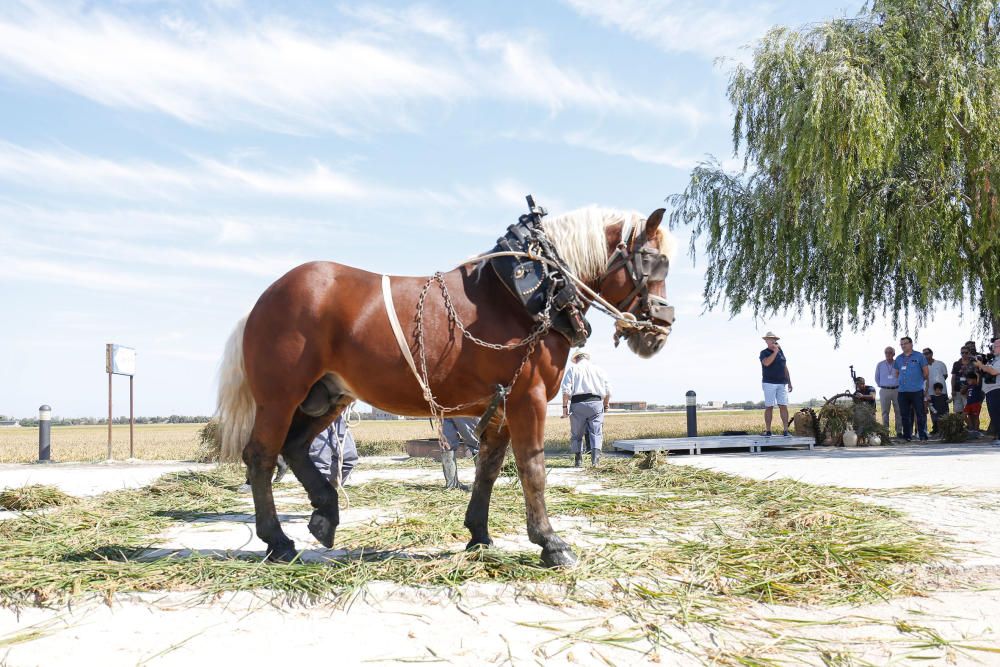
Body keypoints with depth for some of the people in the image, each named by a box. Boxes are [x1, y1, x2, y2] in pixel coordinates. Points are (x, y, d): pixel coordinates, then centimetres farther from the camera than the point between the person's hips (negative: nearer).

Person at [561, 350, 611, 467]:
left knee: (576, 434, 8)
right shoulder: (598, 368, 16)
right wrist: (605, 405, 25)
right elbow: (608, 390, 13)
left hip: (578, 403, -1)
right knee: (596, 433, 1)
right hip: (596, 402, 1)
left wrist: (565, 407, 1)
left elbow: (566, 390, -3)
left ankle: (578, 460, 8)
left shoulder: (572, 368, 10)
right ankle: (595, 457, -16)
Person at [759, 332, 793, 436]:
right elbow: (767, 362, -22)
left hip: (781, 384, 4)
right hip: (769, 383, -4)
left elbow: (785, 368, 18)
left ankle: (785, 430, -1)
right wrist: (775, 351, -18)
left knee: (783, 406, -3)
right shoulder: (764, 353, -1)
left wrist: (789, 382, 15)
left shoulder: (780, 352, 14)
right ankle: (768, 431, 1)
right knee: (769, 407, -3)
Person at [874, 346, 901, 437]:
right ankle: (885, 431, 4)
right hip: (884, 390, 1)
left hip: (897, 390, -1)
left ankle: (899, 431, 4)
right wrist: (881, 386, 9)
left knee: (898, 411, -1)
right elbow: (877, 378, 15)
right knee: (885, 412, 1)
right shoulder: (880, 365, 7)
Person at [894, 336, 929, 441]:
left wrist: (919, 381, 10)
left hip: (917, 390, -5)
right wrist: (902, 382, 13)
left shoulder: (919, 356, 0)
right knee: (905, 415, 8)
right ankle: (907, 436, 15)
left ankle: (923, 436, -3)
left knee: (920, 414, -5)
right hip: (903, 391, 5)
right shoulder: (898, 359, 14)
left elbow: (925, 372, 3)